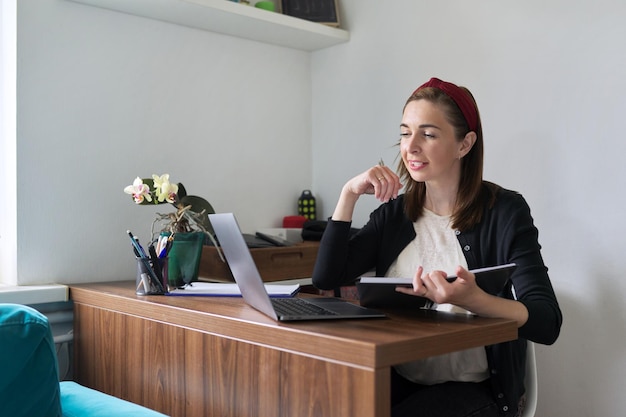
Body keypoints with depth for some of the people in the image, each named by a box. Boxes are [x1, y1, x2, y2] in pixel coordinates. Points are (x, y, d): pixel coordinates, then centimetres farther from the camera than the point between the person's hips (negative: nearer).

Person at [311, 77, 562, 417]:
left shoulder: (505, 211, -8)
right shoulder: (394, 212, 6)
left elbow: (547, 324, -17)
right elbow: (325, 280, -2)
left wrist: (471, 299, -36)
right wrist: (349, 194, -8)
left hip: (471, 387, -3)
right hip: (397, 379, 4)